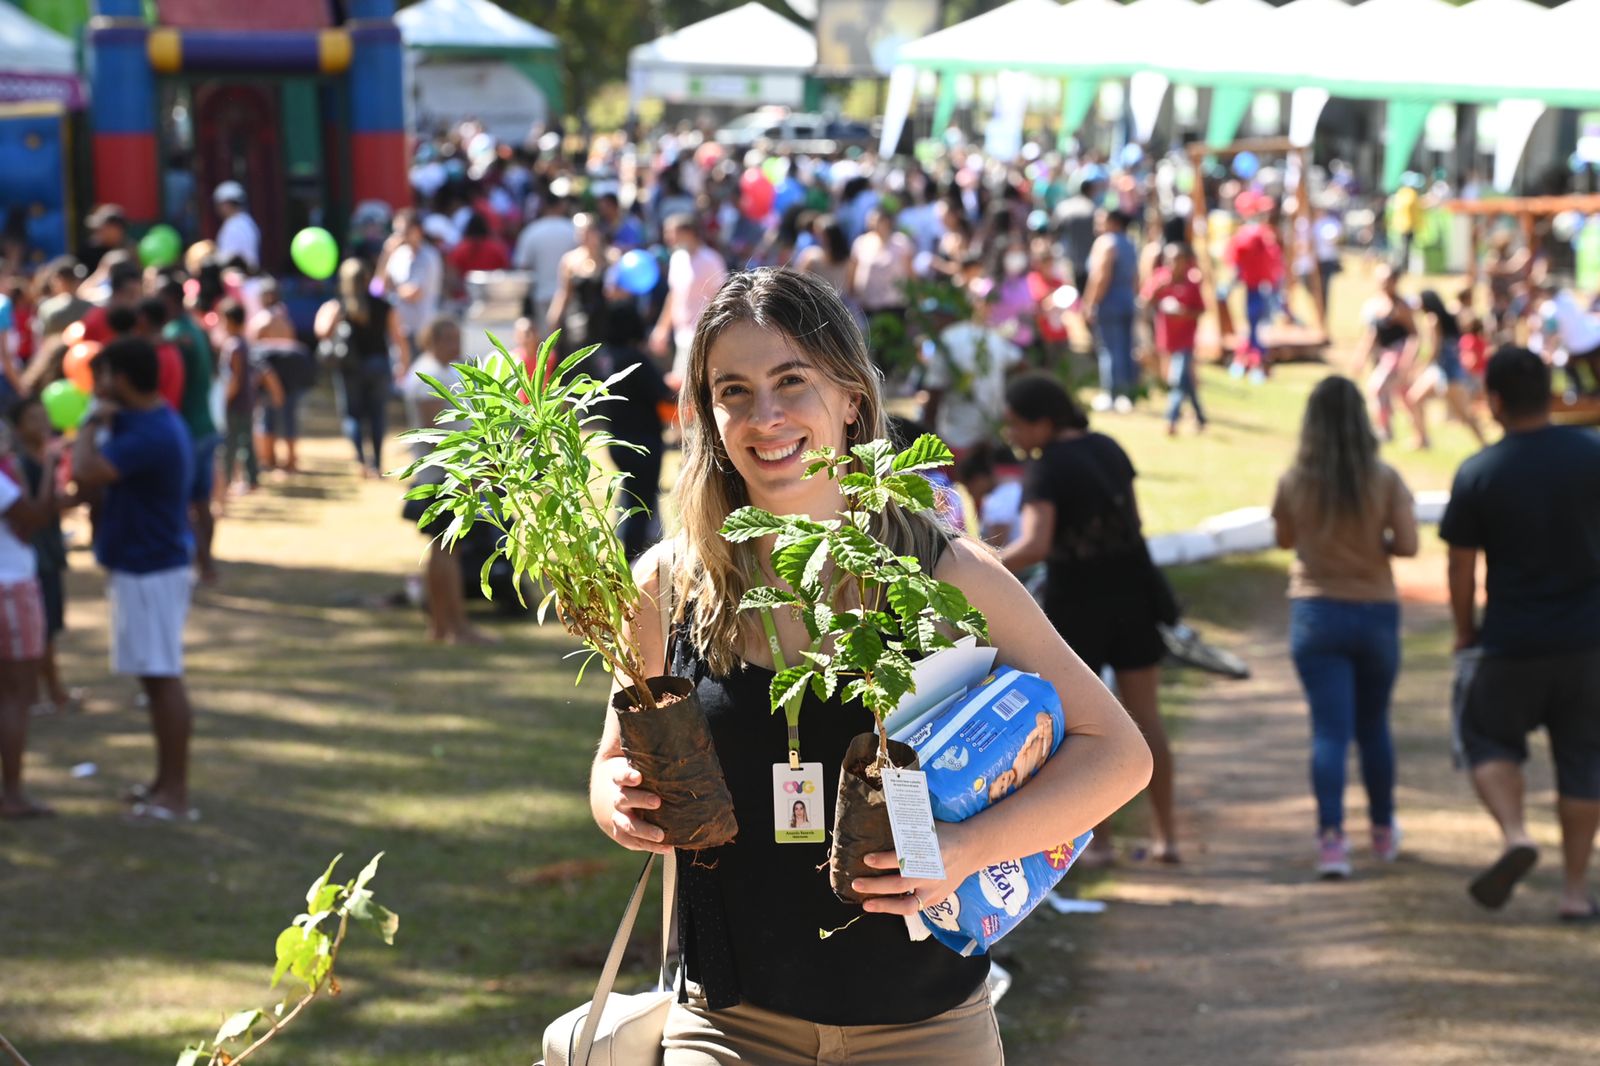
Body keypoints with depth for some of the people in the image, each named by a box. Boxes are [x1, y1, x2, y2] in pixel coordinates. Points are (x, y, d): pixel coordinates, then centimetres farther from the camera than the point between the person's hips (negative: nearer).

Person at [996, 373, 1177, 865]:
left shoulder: (1045, 472, -17)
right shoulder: (1108, 449, 4)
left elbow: (1034, 546, -30)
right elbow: (1132, 520, 11)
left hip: (1076, 603, -6)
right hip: (1133, 594, 6)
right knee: (1145, 714, 12)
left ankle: (1099, 840, 7)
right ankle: (1166, 834, 15)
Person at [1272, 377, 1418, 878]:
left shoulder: (1294, 482, -6)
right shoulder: (1384, 479, -9)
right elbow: (1408, 544, -12)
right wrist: (1376, 542, 7)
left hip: (1315, 612, 0)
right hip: (1375, 611, 1)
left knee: (1330, 729, -2)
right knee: (1373, 725, 18)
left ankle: (1331, 836, -16)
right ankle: (1383, 831, 30)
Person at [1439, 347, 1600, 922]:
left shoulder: (1478, 474, -8)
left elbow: (1461, 568, -3)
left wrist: (1465, 631, 12)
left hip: (1513, 643, -2)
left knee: (1488, 735, 17)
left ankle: (1516, 835, -8)